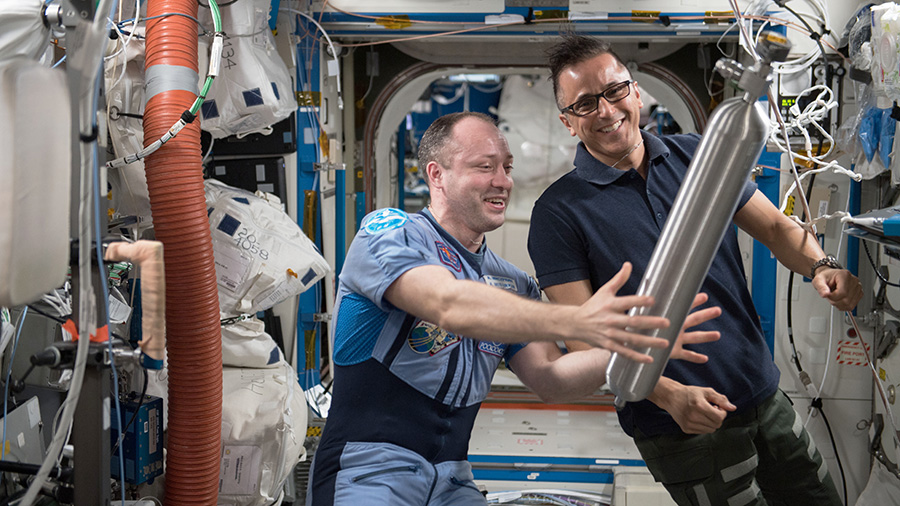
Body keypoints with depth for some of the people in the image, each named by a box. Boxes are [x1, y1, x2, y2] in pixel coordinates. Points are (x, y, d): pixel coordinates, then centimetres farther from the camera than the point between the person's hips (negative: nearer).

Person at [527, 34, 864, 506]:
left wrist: (820, 266, -12)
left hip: (765, 397, 5)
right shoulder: (558, 212, -9)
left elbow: (775, 226, 10)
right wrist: (670, 395, -28)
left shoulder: (696, 156, 6)